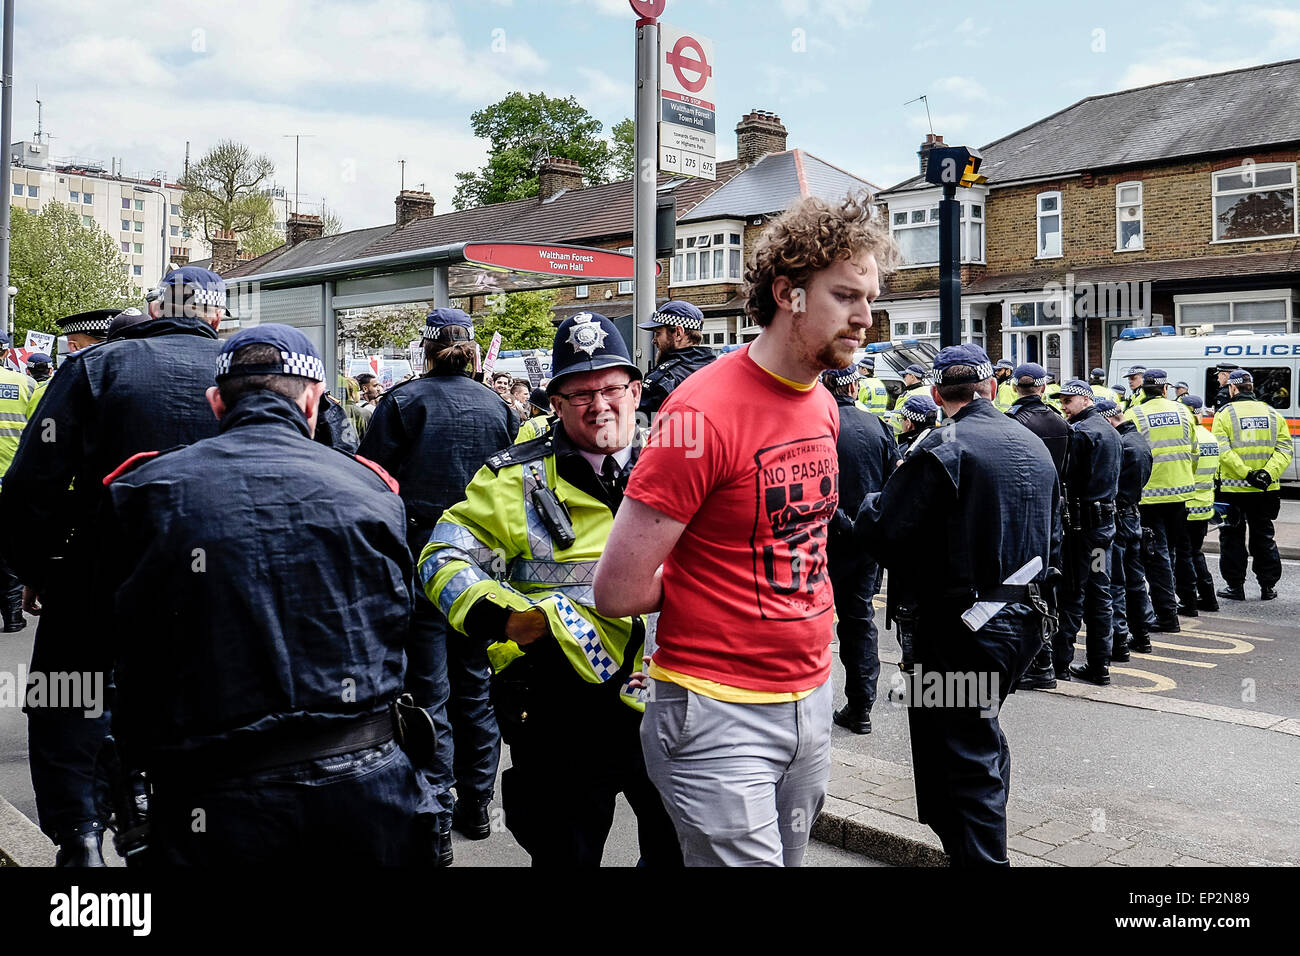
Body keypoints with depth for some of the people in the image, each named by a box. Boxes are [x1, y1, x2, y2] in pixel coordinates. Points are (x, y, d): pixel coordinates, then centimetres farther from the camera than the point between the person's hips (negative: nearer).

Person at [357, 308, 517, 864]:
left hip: (420, 561, -4)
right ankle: (475, 807, 26)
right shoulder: (498, 409, 5)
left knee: (428, 690, 1)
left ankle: (434, 823, 2)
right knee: (474, 685, 15)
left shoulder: (403, 402, -6)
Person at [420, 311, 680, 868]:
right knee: (566, 853, 13)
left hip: (666, 702, 3)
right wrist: (510, 619, -18)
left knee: (681, 847, 19)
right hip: (562, 715, -3)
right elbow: (445, 560, -4)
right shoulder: (517, 481, -3)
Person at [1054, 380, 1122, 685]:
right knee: (1100, 592, 11)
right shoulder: (1111, 431, 16)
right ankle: (1099, 664, 15)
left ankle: (1061, 663, 1)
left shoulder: (1078, 431, -13)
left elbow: (1068, 479, -16)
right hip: (1107, 519, 9)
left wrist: (1063, 518, -11)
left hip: (1081, 521, -9)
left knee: (1072, 593, -4)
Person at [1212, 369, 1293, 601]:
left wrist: (1247, 473, -18)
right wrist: (1268, 473, -12)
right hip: (1266, 489, 4)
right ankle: (1268, 586, 18)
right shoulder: (1273, 414, 6)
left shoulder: (1224, 414, -6)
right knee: (1264, 536, 14)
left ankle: (1235, 586, 9)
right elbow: (1284, 448, -3)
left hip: (1233, 488, -3)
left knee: (1232, 536, 7)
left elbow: (1222, 450, -17)